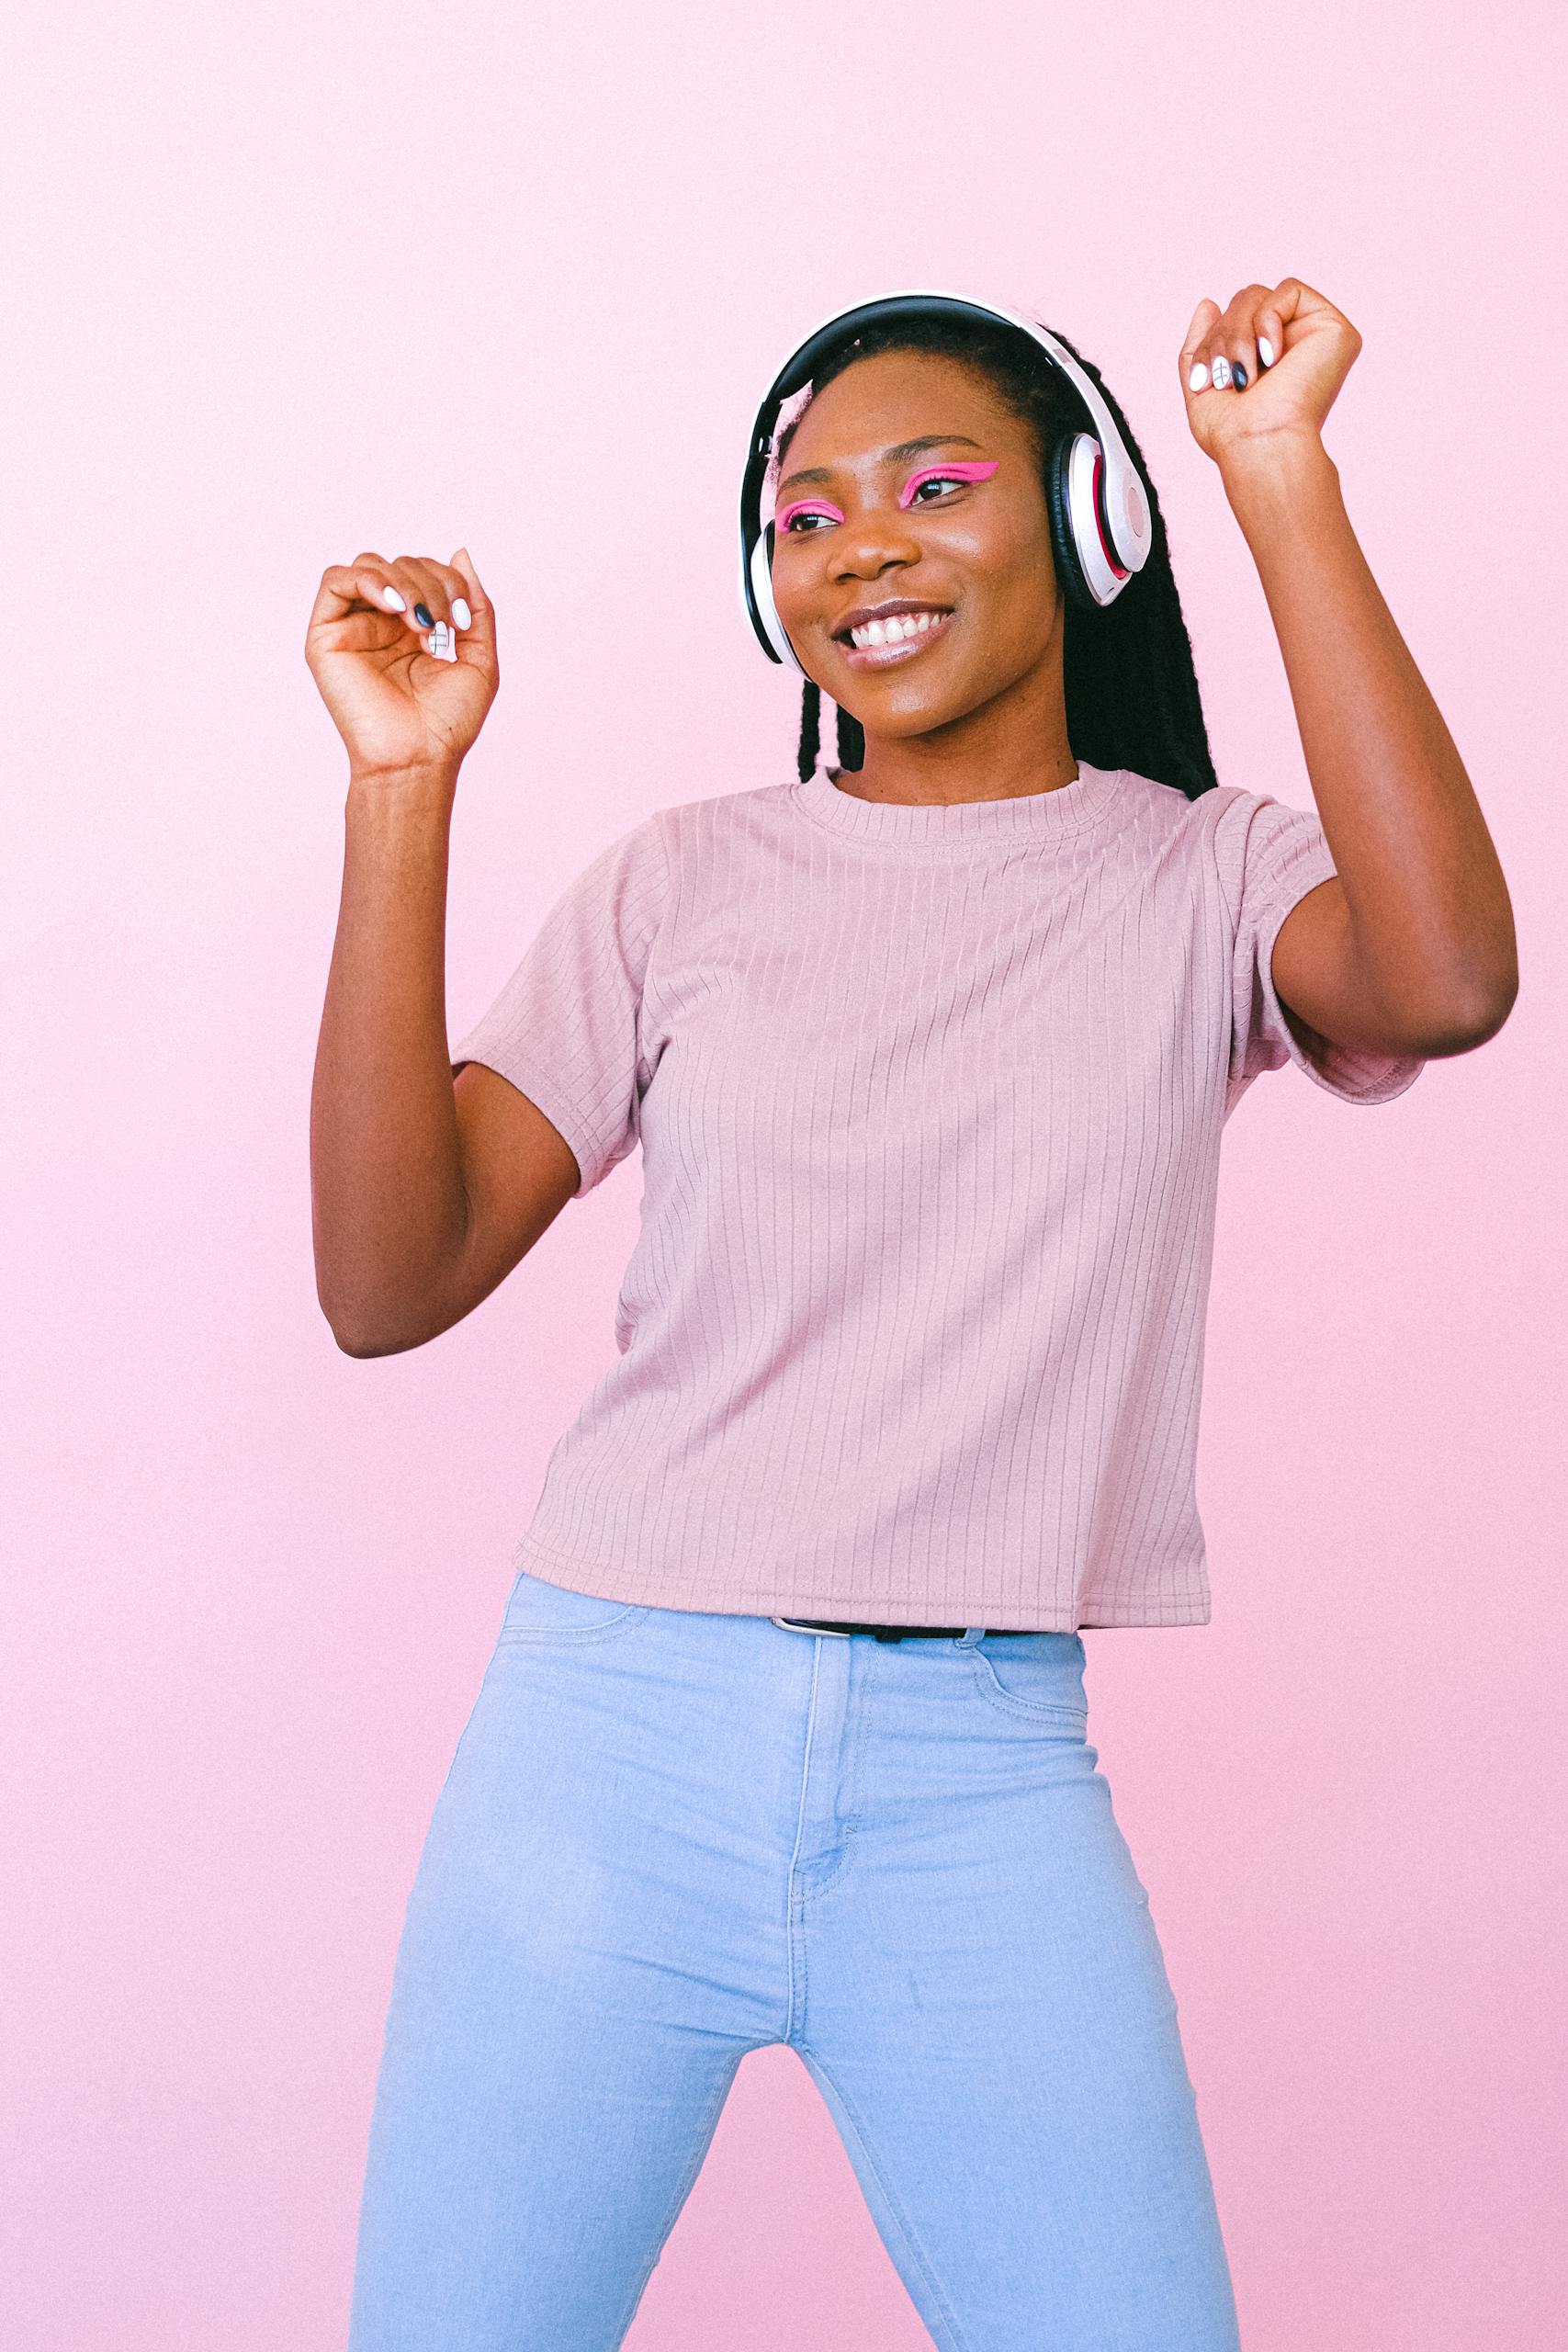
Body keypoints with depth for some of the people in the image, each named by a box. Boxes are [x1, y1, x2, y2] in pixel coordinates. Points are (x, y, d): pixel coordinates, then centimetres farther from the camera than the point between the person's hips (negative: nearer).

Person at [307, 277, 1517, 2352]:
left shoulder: (1204, 879, 3)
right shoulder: (686, 882, 5)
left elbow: (1445, 982, -21)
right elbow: (387, 1287, -4)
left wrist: (1282, 479, -17)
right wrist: (404, 789, -12)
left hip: (982, 1776, 0)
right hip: (613, 1728, 1)